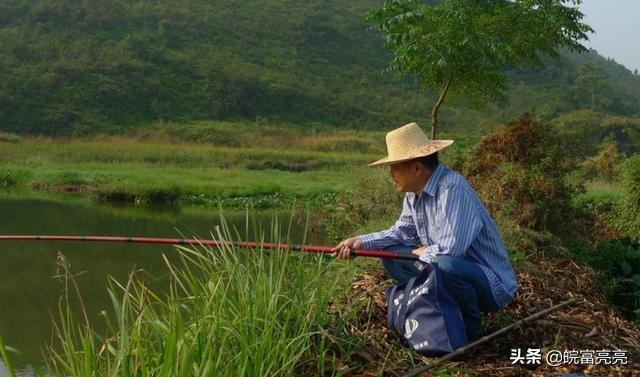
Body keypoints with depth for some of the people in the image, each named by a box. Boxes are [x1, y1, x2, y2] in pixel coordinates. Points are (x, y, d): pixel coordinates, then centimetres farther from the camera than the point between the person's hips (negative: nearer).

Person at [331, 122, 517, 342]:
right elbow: (402, 232, 16)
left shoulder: (452, 189, -27)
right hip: (450, 272, 9)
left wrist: (423, 253, -13)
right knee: (391, 255, 5)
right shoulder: (413, 193, 2)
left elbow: (450, 249, -35)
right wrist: (359, 242, 3)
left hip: (491, 284, -9)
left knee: (445, 265, -38)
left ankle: (471, 328, -8)